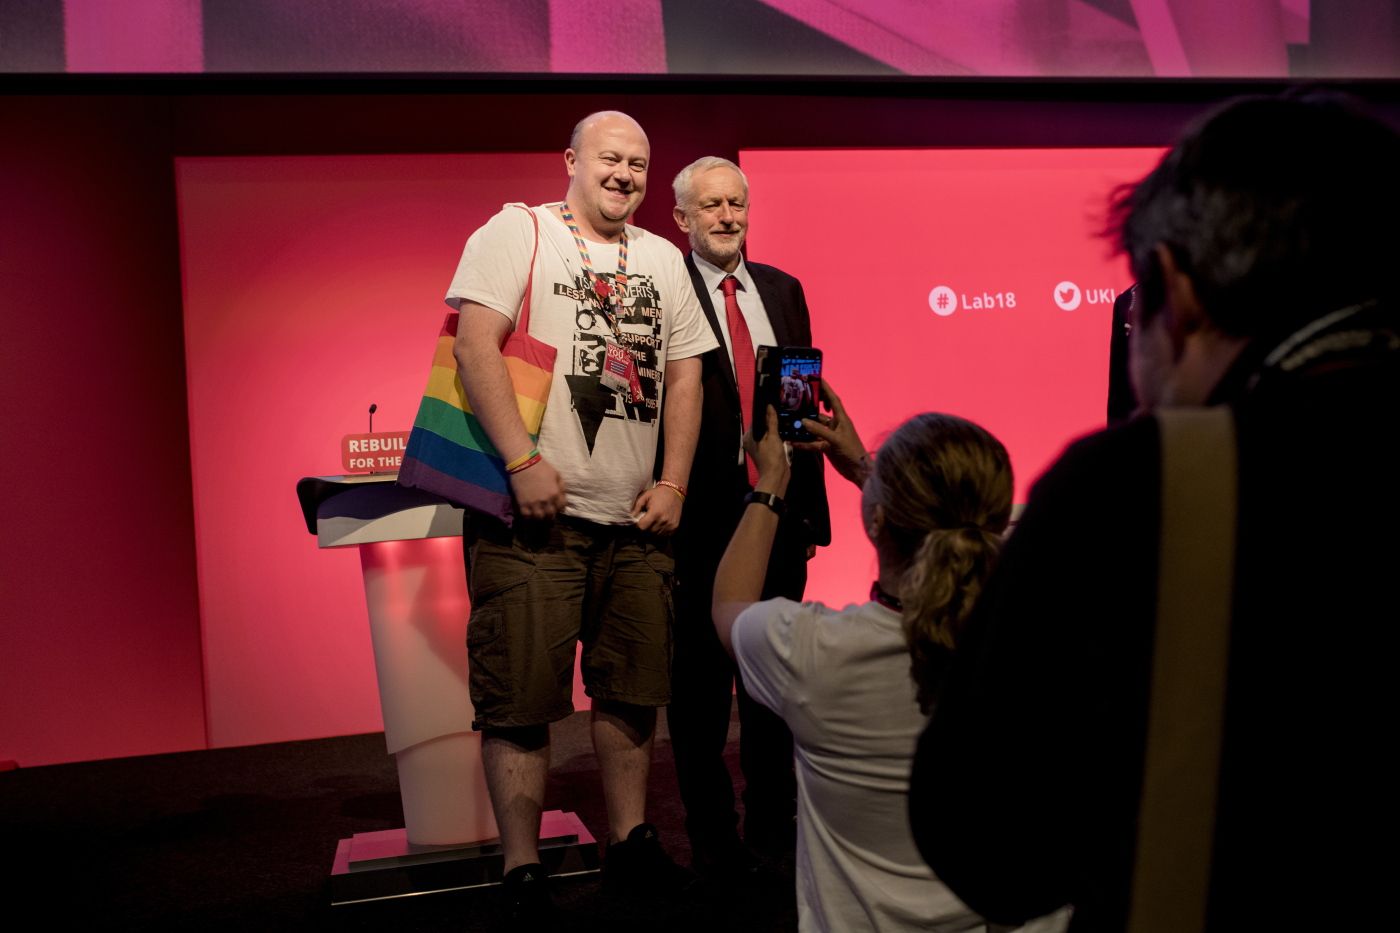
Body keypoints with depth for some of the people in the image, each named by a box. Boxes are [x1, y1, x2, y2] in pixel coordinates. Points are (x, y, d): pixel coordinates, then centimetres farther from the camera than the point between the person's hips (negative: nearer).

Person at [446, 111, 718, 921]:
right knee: (522, 698, -1)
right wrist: (523, 462, -18)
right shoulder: (518, 232, 1)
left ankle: (631, 843, 28)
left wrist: (673, 485, 5)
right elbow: (475, 345, -10)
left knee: (632, 688, 13)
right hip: (534, 514, -5)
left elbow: (684, 374, 15)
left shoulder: (663, 259, 16)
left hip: (638, 519, 5)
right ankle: (523, 873, 12)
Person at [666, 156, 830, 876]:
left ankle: (774, 818, 32)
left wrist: (812, 499, 10)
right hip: (703, 513, -5)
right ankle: (712, 834, 23)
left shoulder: (782, 289, 12)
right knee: (701, 677, 8)